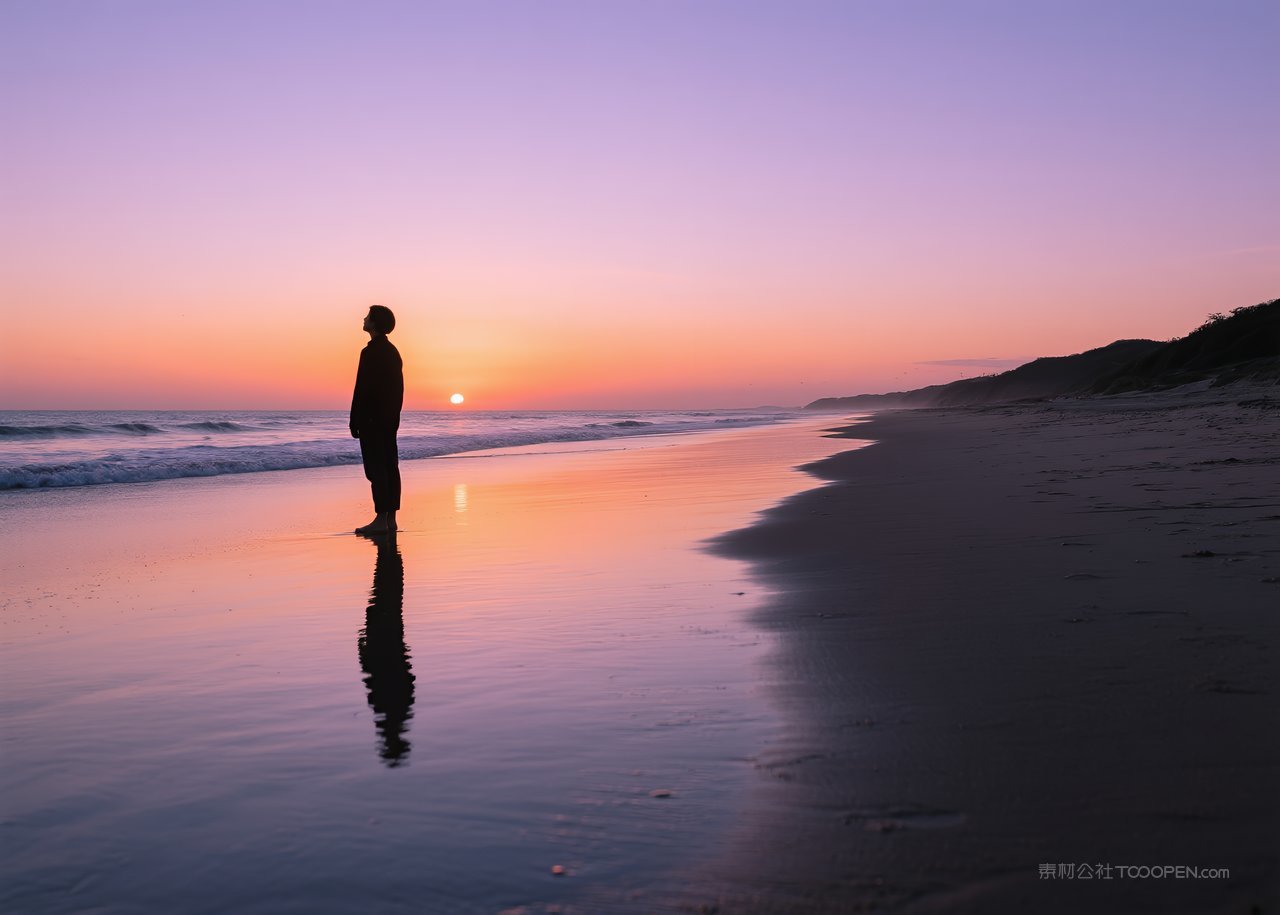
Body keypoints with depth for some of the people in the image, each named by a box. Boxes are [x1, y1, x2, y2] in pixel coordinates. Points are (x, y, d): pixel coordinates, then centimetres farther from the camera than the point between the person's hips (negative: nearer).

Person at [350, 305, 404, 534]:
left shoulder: (370, 352, -13)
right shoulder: (393, 351, 15)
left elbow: (362, 388, -16)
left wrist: (354, 420, -13)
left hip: (371, 419, -9)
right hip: (389, 419, 9)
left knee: (375, 468, -9)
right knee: (390, 466, 8)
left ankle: (381, 519, -10)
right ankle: (390, 518, 11)